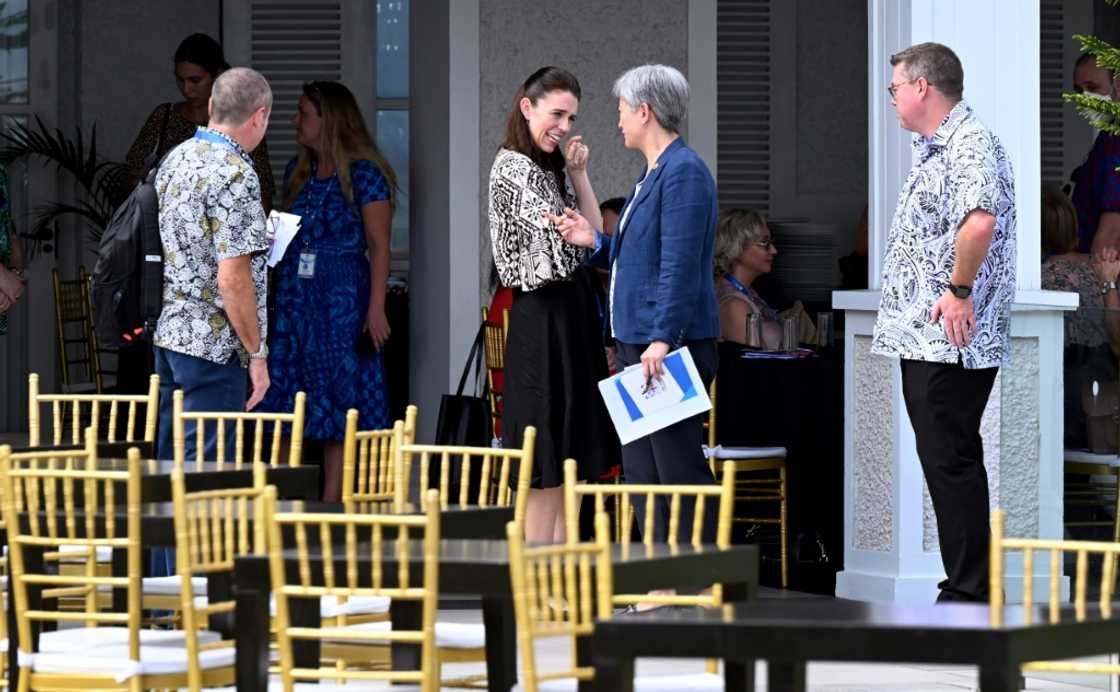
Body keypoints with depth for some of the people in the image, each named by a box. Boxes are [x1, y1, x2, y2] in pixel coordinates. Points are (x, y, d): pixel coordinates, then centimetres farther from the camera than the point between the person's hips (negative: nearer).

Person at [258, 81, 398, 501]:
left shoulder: (362, 174, -5)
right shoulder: (298, 171, 14)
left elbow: (379, 247, -8)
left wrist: (376, 309, -14)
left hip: (341, 297, -6)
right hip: (294, 296, 6)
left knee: (338, 398, -4)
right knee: (288, 400, 4)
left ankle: (333, 499, -1)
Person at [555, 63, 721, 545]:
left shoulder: (683, 172, -13)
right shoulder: (653, 174, 19)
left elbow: (680, 266, -20)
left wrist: (662, 341, -24)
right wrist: (596, 241, 11)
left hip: (669, 348, -11)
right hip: (639, 343, 11)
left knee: (679, 469, -9)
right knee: (641, 471, 11)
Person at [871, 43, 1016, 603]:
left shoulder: (971, 144, -14)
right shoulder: (933, 149, 20)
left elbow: (980, 222, -32)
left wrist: (960, 290, -25)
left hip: (950, 340, -11)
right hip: (924, 338, 11)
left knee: (951, 460, -9)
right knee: (944, 458, 12)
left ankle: (970, 592, -7)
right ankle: (965, 583, 18)